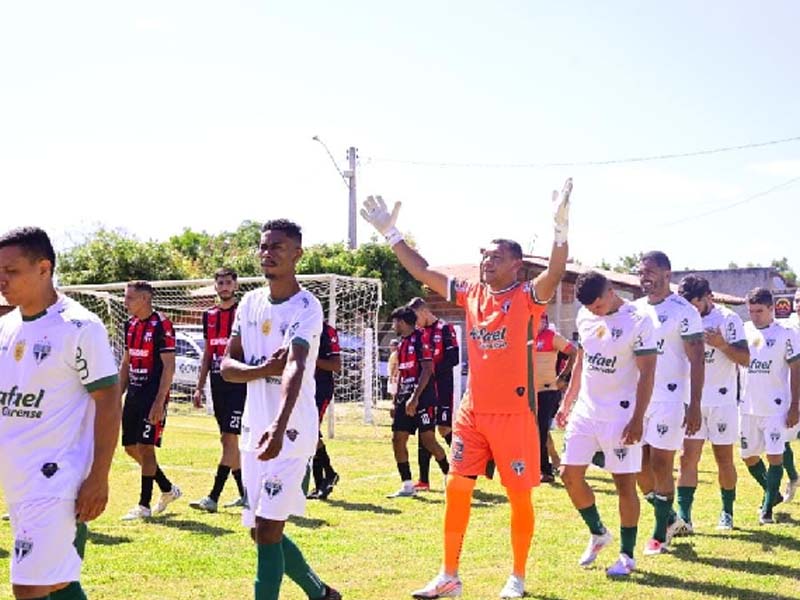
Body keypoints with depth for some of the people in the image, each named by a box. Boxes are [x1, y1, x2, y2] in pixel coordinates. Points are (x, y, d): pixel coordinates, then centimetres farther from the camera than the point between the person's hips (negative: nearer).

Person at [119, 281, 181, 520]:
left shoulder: (161, 325, -13)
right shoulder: (130, 325, 11)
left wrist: (159, 402, -20)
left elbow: (169, 366, -16)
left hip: (153, 395, -8)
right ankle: (168, 489, 25)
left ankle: (144, 505, 2)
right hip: (134, 394, 8)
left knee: (145, 447, -7)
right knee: (131, 447, 10)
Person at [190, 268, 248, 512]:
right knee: (227, 440, 10)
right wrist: (199, 388, 15)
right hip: (218, 384, 7)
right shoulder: (209, 315, 13)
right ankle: (245, 494, 20)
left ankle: (213, 497, -11)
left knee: (229, 439, -9)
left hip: (239, 384, -7)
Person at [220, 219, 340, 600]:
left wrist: (279, 428, -45)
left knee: (267, 530, -11)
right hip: (254, 431, 7)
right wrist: (263, 369, -16)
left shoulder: (306, 307, -14)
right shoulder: (250, 302, 8)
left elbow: (296, 367, -30)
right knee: (261, 532, 14)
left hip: (290, 432, -7)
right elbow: (227, 365, 6)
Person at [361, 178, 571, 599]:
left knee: (519, 496, 4)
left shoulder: (528, 296, -8)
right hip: (472, 411, 5)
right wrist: (391, 234, 7)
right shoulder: (470, 294, 8)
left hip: (514, 413, -5)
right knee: (456, 489, 5)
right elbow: (423, 272, 12)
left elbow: (555, 273, -28)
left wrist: (561, 227, -43)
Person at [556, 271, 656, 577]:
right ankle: (598, 533, 26)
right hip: (585, 410, 6)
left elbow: (646, 373, -14)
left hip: (620, 415, -6)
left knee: (624, 483, -1)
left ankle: (627, 554, 11)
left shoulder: (638, 320, -14)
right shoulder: (584, 317, 6)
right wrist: (567, 402, 16)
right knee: (570, 474, 5)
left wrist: (638, 419, -17)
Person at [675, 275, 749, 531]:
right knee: (688, 457, -5)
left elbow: (745, 359, -9)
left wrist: (722, 345, -24)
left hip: (722, 401, -3)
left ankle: (727, 513, 21)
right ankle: (683, 517, -9)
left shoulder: (728, 319, -6)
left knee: (724, 459, 6)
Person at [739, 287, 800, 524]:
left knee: (775, 455, -7)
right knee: (749, 456, 11)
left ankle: (767, 508, 1)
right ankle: (772, 493, 32)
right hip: (747, 406, 4)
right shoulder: (743, 331, 5)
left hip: (775, 407, -4)